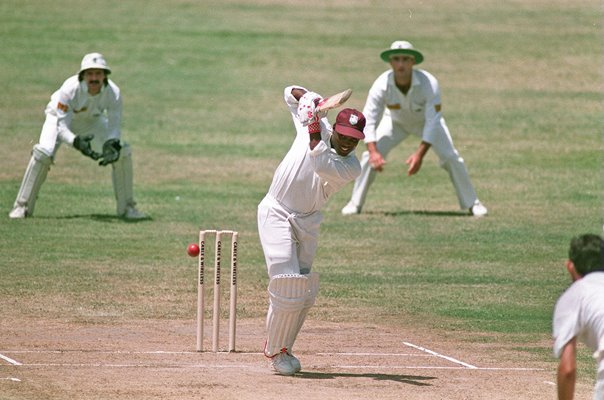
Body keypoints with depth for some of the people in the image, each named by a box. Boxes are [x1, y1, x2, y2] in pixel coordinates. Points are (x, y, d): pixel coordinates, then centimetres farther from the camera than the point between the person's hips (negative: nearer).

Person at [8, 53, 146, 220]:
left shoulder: (113, 93, -30)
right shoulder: (69, 89, -38)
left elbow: (114, 127, -24)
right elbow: (61, 127, -35)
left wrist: (112, 144, -46)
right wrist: (76, 141, -55)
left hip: (92, 121, 3)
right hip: (60, 117, -3)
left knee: (123, 152, -12)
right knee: (44, 153, -28)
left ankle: (126, 207, 4)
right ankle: (22, 207, -14)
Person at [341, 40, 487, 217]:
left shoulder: (429, 83, -37)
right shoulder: (382, 85, -34)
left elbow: (433, 122, -36)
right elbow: (368, 120, -34)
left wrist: (420, 154, -46)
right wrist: (373, 152, -49)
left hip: (425, 120, -1)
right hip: (395, 121, 1)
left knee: (450, 157, -14)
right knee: (370, 156, -15)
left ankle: (472, 203, 4)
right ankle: (355, 203, 2)